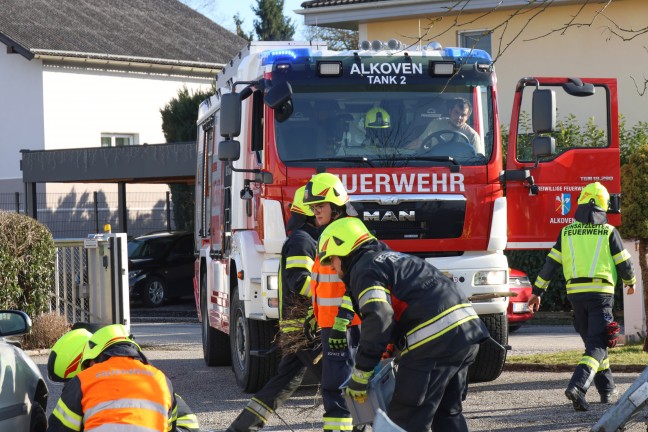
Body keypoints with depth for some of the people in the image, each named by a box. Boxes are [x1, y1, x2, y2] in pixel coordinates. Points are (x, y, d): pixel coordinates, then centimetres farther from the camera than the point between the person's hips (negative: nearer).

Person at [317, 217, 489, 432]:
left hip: (435, 341, -10)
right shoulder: (393, 257, 29)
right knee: (448, 414, 21)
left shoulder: (365, 269, -1)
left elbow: (378, 321, -16)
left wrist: (360, 375, -12)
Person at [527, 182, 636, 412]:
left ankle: (607, 389, 27)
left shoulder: (566, 232, 7)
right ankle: (577, 386, -27)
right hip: (601, 293, -4)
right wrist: (630, 282, 24)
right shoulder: (609, 232, -1)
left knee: (593, 341, 20)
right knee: (597, 345, -5)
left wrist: (537, 291, 14)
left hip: (576, 294, 4)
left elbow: (550, 264, 7)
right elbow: (624, 263, 3)